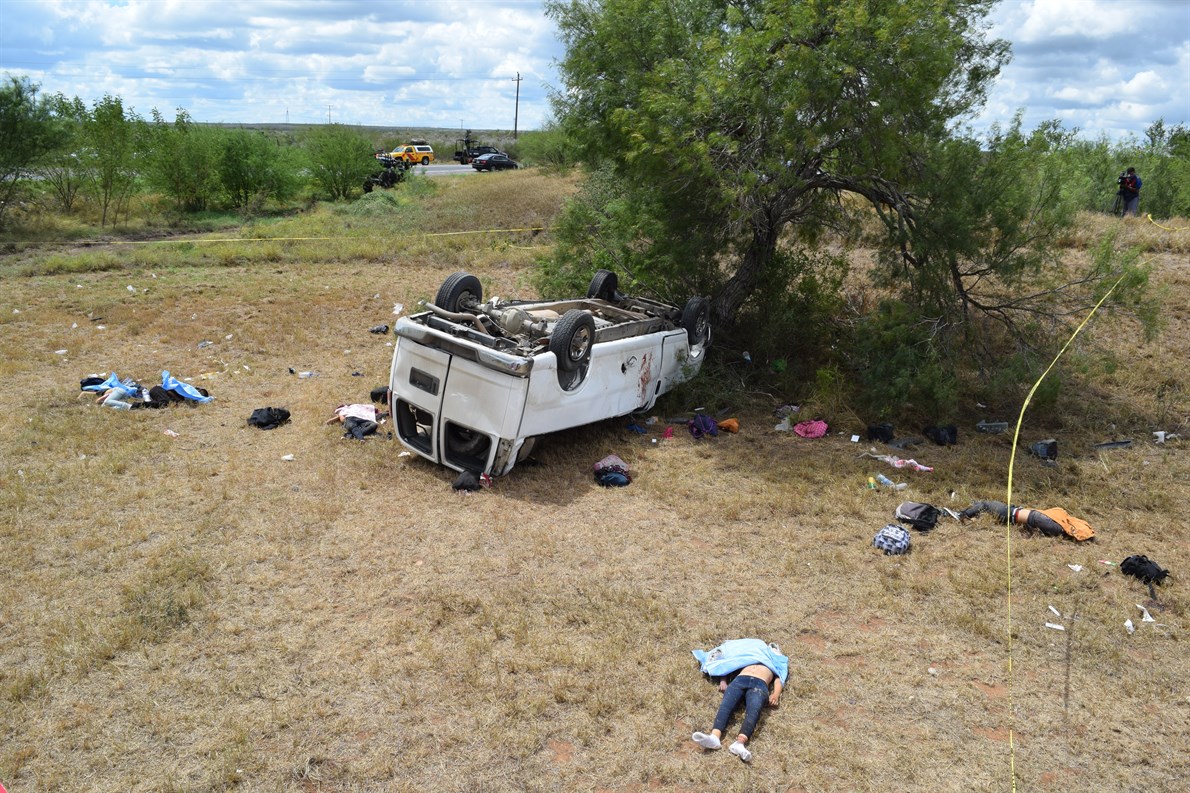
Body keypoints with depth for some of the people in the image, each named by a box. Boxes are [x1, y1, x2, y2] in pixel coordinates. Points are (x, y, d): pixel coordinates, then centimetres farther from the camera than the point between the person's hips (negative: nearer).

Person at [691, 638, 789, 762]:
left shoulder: (777, 663, 38)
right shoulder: (746, 656, 40)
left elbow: (779, 679, 18)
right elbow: (726, 667, 27)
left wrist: (776, 694, -4)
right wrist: (723, 681, 5)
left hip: (760, 684, -1)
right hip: (739, 680, 1)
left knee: (753, 710, -35)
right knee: (726, 705, -31)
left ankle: (740, 742, -60)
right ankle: (714, 737, -56)